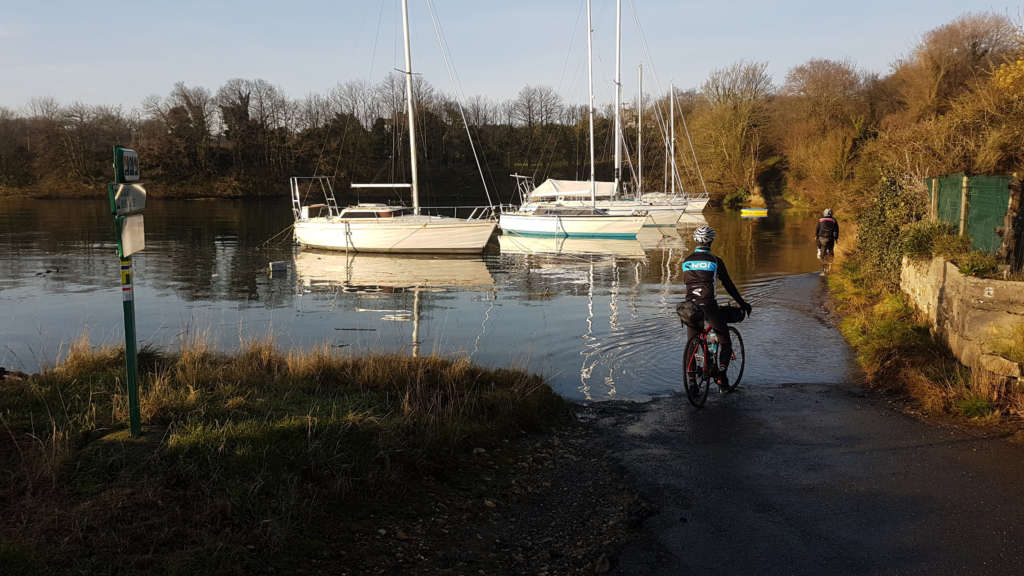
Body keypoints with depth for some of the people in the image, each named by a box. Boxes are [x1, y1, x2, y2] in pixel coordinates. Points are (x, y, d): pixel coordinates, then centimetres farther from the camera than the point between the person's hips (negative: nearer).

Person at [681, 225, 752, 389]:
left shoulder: (686, 261, 10)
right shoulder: (715, 261, -2)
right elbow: (729, 286, 4)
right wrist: (742, 303, 15)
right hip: (709, 306, -4)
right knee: (725, 343, 12)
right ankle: (721, 374, -4)